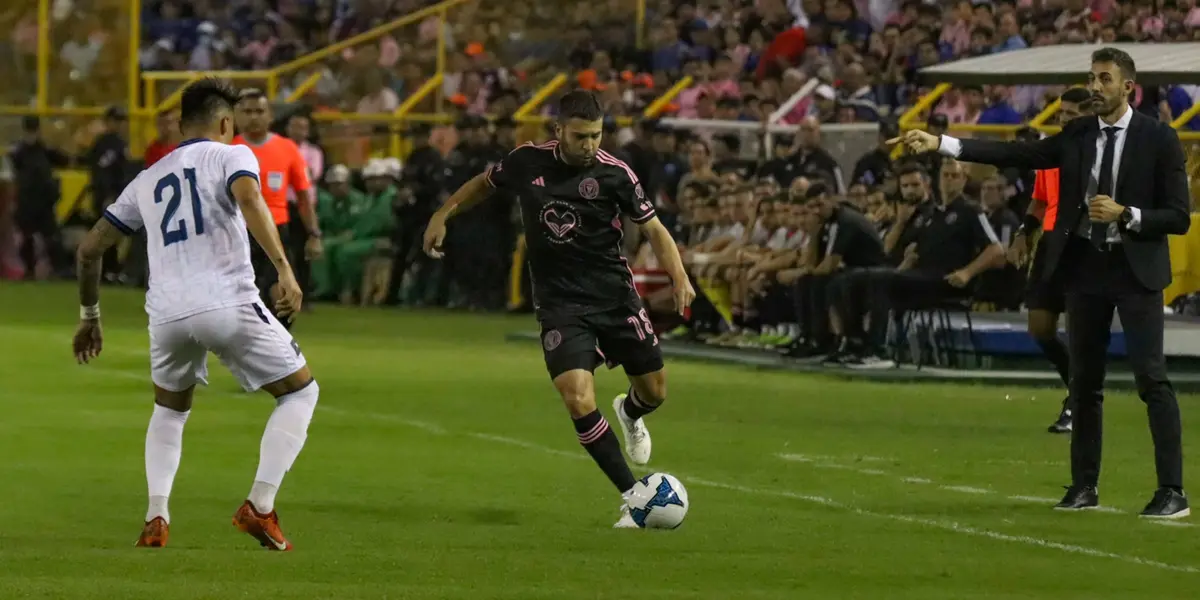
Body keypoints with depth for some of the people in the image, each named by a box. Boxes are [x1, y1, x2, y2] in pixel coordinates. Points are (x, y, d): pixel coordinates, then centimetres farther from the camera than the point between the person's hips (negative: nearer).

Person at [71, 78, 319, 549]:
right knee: (300, 391, 13)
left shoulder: (148, 180, 23)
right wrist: (284, 270, -22)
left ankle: (156, 519, 12)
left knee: (169, 410, 29)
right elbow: (249, 201, -15)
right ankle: (260, 507, 0)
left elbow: (90, 248, 25)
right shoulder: (231, 156, 9)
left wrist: (89, 315, 38)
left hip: (167, 312, 5)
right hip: (228, 305, -5)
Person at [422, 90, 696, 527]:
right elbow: (485, 183, 17)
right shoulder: (527, 162, -6)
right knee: (579, 402, -19)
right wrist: (443, 214, 11)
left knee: (655, 391, 9)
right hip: (560, 305, -1)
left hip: (615, 295, 1)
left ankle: (630, 414, 50)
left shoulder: (615, 174, -10)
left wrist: (679, 275, -19)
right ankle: (631, 497, -8)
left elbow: (654, 230, -4)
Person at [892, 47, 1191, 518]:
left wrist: (1126, 214, -21)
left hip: (1136, 270, -5)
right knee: (1084, 381, 10)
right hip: (1085, 267, 5)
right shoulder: (1077, 135, 6)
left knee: (1151, 377, -11)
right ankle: (1084, 486, 19)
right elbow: (1014, 155, -1)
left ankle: (1172, 492, -10)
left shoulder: (1158, 139, -6)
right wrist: (940, 144, -8)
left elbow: (1178, 217, -7)